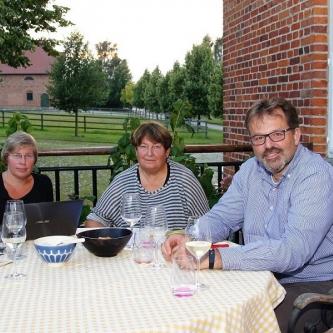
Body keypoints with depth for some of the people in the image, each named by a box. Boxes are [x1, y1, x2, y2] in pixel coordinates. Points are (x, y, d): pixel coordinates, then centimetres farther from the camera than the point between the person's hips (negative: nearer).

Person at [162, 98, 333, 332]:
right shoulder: (251, 170, 6)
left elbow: (293, 250, -29)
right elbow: (221, 218, 9)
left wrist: (214, 258, -35)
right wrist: (188, 239, -14)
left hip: (309, 284, -6)